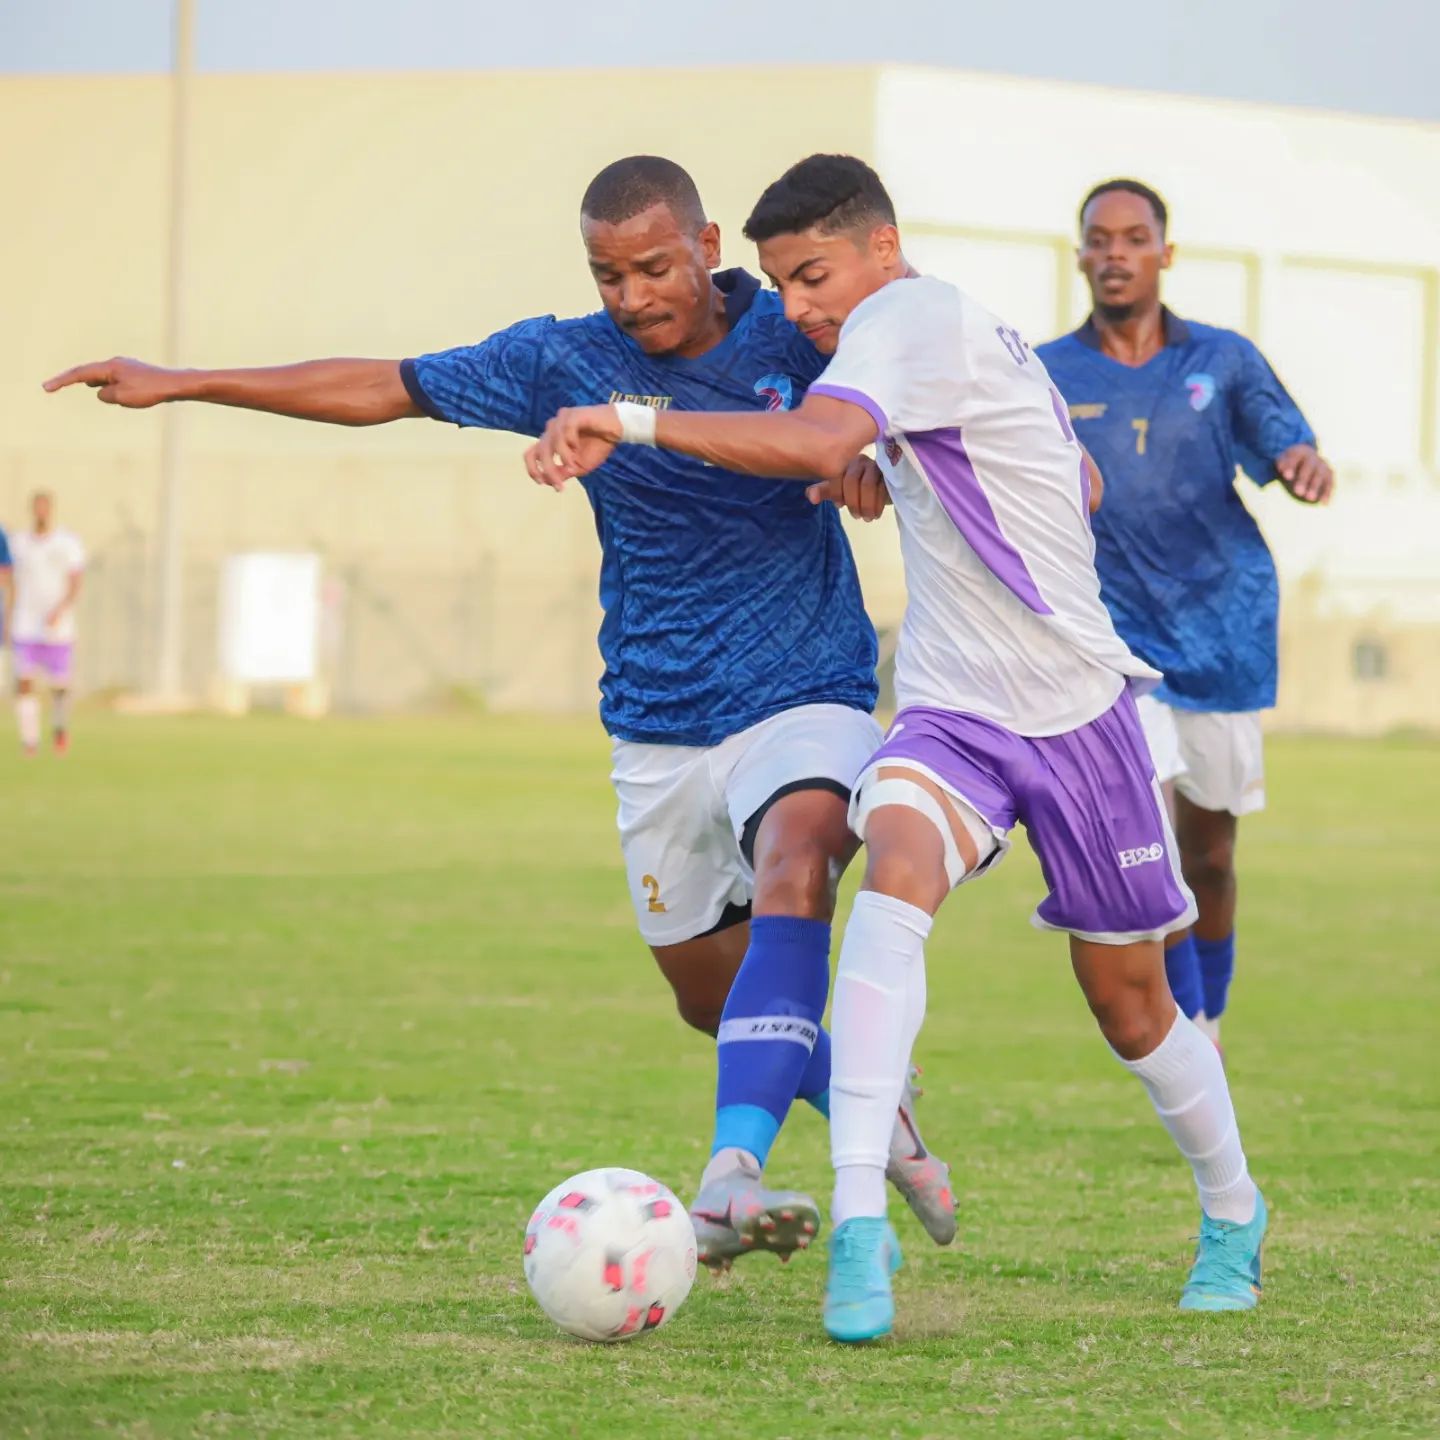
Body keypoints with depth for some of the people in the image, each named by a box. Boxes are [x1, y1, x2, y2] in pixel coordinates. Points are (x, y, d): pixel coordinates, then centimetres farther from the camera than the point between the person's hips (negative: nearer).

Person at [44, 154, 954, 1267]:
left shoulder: (796, 337, -8)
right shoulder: (566, 362, -2)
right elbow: (380, 389, 5)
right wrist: (176, 383, 7)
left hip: (806, 696, -4)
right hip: (660, 728, 4)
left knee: (793, 869, -34)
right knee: (711, 996, 10)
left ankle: (733, 1174, -44)